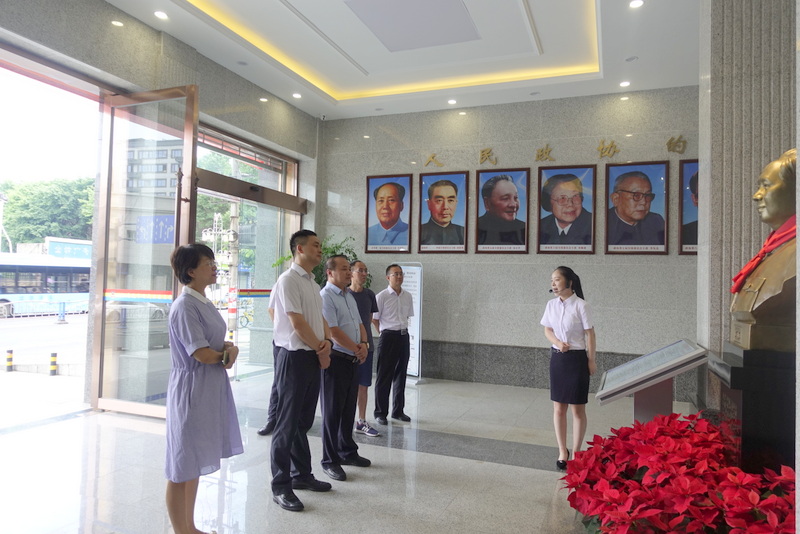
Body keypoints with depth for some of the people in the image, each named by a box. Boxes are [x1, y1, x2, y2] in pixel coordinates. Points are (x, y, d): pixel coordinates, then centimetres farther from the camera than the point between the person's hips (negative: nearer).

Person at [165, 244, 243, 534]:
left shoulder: (203, 302, 10)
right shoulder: (185, 306, -17)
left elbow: (218, 341, 15)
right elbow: (203, 355, -23)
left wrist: (230, 347, -7)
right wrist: (226, 353, -3)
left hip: (211, 388, 9)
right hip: (192, 389, -9)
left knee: (194, 464, 19)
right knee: (182, 467, 5)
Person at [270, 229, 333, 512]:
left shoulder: (313, 283, 14)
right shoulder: (289, 280, -13)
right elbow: (297, 323, -17)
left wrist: (327, 342, -4)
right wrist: (321, 352, -8)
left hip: (314, 358, 8)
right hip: (294, 358, -8)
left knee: (304, 421, 17)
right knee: (287, 424, 0)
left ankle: (302, 474, 31)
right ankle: (280, 486, 11)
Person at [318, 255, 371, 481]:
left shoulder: (349, 296, 14)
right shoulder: (325, 297, -14)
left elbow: (359, 324, 17)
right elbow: (334, 332, -20)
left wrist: (364, 344, -3)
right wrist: (357, 350, -10)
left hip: (353, 360, 8)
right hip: (335, 360, -8)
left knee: (348, 409, 17)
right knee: (332, 412, 2)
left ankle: (347, 452, 31)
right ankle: (329, 461, 14)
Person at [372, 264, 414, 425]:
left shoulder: (408, 296, 7)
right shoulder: (381, 296, -9)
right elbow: (374, 319, -5)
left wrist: (402, 330, 12)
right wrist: (385, 333, 0)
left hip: (403, 337, 6)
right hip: (388, 337, -5)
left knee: (400, 375, 13)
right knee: (384, 377, 1)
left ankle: (398, 411, 25)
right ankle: (380, 413, 13)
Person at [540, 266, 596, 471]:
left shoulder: (580, 305, -12)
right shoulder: (551, 305, 2)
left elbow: (590, 334, -8)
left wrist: (591, 361, -6)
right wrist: (557, 342, -9)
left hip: (577, 359, -4)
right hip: (557, 358, 5)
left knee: (577, 409, 6)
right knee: (558, 408, 10)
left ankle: (576, 453, 19)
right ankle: (562, 451, 25)